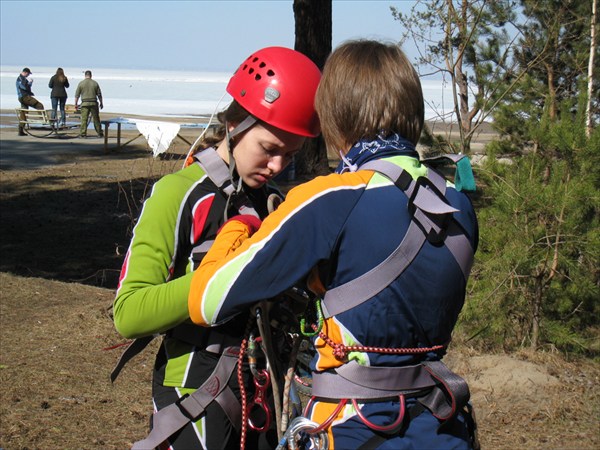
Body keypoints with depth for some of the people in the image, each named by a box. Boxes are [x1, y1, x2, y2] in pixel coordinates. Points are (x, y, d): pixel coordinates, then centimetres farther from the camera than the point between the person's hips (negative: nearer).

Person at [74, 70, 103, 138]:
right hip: (94, 103, 1)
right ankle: (100, 133, 15)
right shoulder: (95, 83, 4)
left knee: (84, 119, -2)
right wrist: (101, 103, 16)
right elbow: (99, 94, 7)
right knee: (96, 119, 9)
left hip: (85, 103, -1)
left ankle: (82, 133, -7)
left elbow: (77, 95, 1)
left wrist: (75, 104, 7)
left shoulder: (81, 83, 0)